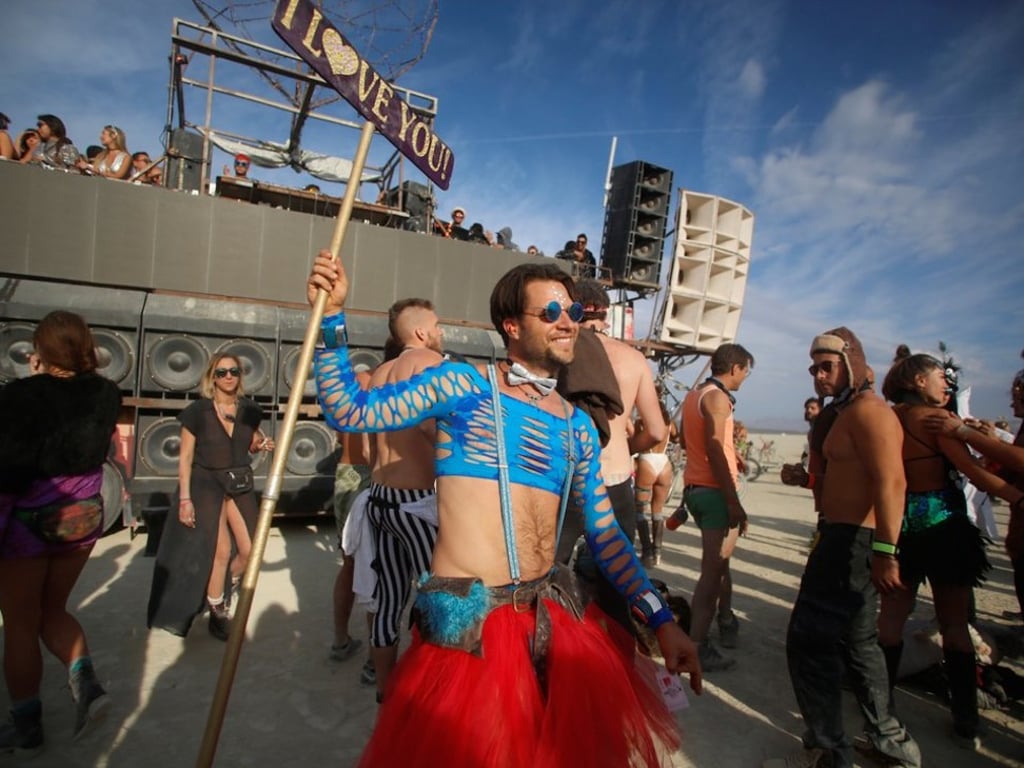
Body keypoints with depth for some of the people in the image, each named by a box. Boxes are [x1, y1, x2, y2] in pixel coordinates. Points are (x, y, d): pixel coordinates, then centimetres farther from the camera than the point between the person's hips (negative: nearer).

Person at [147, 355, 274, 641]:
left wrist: (261, 445, -8)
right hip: (206, 484, -4)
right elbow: (185, 457, -8)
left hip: (240, 483, 4)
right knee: (221, 550, -6)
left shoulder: (249, 410, 0)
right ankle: (217, 612, 17)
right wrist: (184, 497, -13)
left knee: (250, 550, 3)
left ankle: (224, 589, 34)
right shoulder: (198, 411, -10)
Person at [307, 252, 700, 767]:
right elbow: (350, 412, -3)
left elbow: (605, 535, 12)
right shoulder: (460, 384, -3)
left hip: (553, 618, 5)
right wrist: (332, 319, -13)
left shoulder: (577, 426, 10)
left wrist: (660, 619, 7)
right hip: (466, 622, -4)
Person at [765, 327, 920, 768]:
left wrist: (885, 551, -31)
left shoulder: (867, 410, -16)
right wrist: (804, 477, 7)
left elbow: (891, 482, -27)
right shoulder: (842, 412, 15)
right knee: (856, 641, 22)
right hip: (841, 537, 11)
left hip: (854, 542, -11)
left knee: (810, 641, -5)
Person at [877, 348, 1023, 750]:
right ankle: (965, 720, 17)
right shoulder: (934, 418, -11)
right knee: (954, 623, 8)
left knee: (892, 616, 13)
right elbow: (974, 471, -15)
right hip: (943, 524, -4)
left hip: (903, 525, 4)